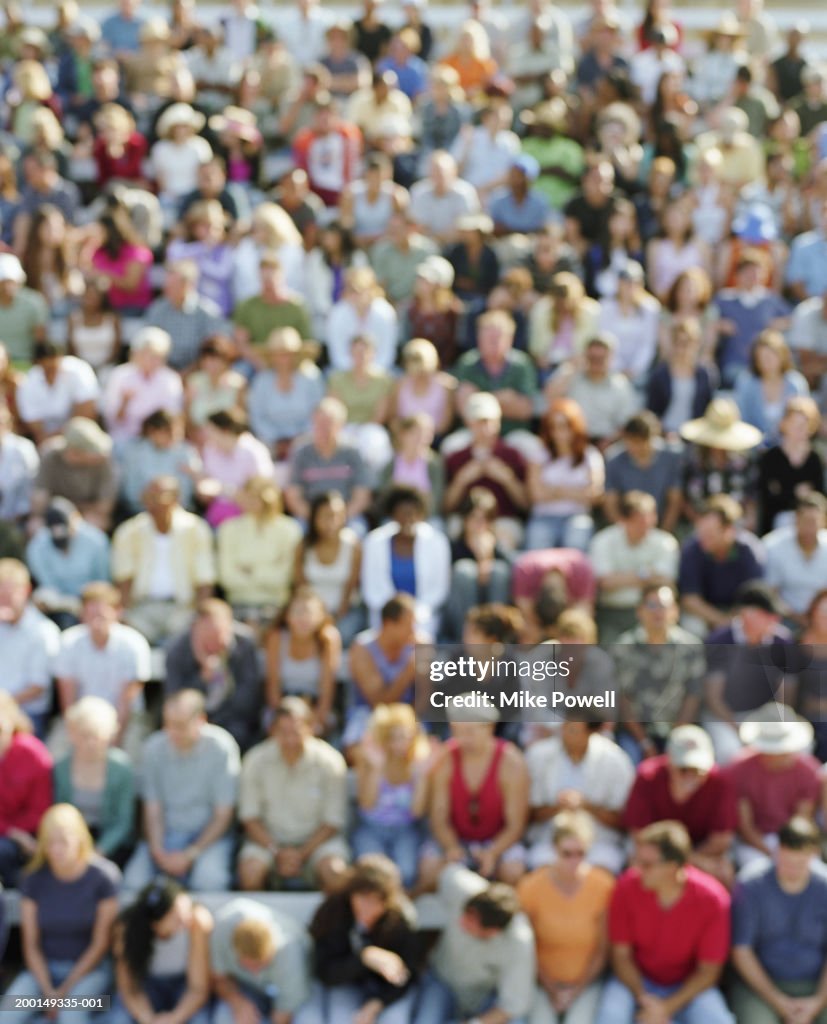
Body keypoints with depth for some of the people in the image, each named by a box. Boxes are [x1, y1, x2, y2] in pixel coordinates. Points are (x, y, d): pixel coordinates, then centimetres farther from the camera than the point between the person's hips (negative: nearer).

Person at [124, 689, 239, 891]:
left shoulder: (221, 747, -11)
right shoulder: (153, 749, -3)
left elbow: (223, 815, -6)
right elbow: (152, 809, 3)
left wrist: (189, 855, -14)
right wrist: (158, 852, -14)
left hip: (208, 833, -2)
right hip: (165, 834, 3)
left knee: (209, 880, -33)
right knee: (133, 880, -24)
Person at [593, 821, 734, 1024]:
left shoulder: (712, 899, -20)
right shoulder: (627, 887, -17)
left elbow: (708, 971, -12)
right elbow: (621, 955, -6)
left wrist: (668, 1007, -22)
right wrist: (642, 998, -22)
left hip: (689, 987, 0)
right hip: (637, 980, 0)